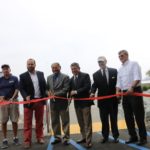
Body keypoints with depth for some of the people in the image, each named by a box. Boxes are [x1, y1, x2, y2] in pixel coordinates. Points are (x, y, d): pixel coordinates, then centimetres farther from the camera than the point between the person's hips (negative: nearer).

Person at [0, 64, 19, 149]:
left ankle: (15, 138, 19)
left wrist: (12, 98, -19)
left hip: (13, 101, -1)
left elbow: (17, 89, -4)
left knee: (14, 120, 5)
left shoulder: (14, 78, 3)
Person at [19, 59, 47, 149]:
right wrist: (26, 96, -23)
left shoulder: (41, 74, 9)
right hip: (29, 101, -3)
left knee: (39, 121, 12)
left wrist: (45, 96, -3)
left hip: (40, 100, 3)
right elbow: (21, 88, -7)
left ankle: (40, 137, 24)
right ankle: (27, 141, 6)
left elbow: (44, 85, 9)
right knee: (27, 122, 1)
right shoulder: (23, 76, 0)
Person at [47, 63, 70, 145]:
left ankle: (66, 138, 12)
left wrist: (55, 94, -19)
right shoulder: (49, 77, 12)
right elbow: (47, 87, 12)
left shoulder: (65, 77, -5)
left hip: (62, 102, -5)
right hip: (53, 102, 5)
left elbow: (66, 89, -14)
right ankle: (57, 137, 24)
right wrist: (49, 92, -10)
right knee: (54, 121, 12)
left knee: (65, 121, 3)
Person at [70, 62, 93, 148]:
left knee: (87, 122, -3)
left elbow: (88, 87, -17)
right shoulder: (72, 79, 14)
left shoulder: (85, 75, -5)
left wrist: (76, 92, -18)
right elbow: (71, 90, 14)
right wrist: (71, 95, -7)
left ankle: (88, 141, 0)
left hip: (85, 101, -6)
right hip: (77, 103, 6)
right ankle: (84, 137, 25)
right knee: (81, 122, 13)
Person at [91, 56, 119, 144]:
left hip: (113, 99, -1)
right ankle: (105, 136, 19)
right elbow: (95, 85, -4)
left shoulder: (114, 71, 1)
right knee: (104, 119, 8)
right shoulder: (96, 74, 3)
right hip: (102, 100, 1)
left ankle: (115, 136, 22)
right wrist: (93, 92, -23)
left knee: (114, 118, 10)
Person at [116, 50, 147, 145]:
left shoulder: (134, 64, -1)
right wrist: (118, 92, -3)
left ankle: (143, 137, 8)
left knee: (138, 115, -3)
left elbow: (137, 77, -15)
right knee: (128, 116, 9)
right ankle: (133, 136, 20)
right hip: (125, 93, 7)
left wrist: (131, 87, -29)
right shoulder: (120, 69, 18)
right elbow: (119, 82, 14)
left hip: (135, 91, -7)